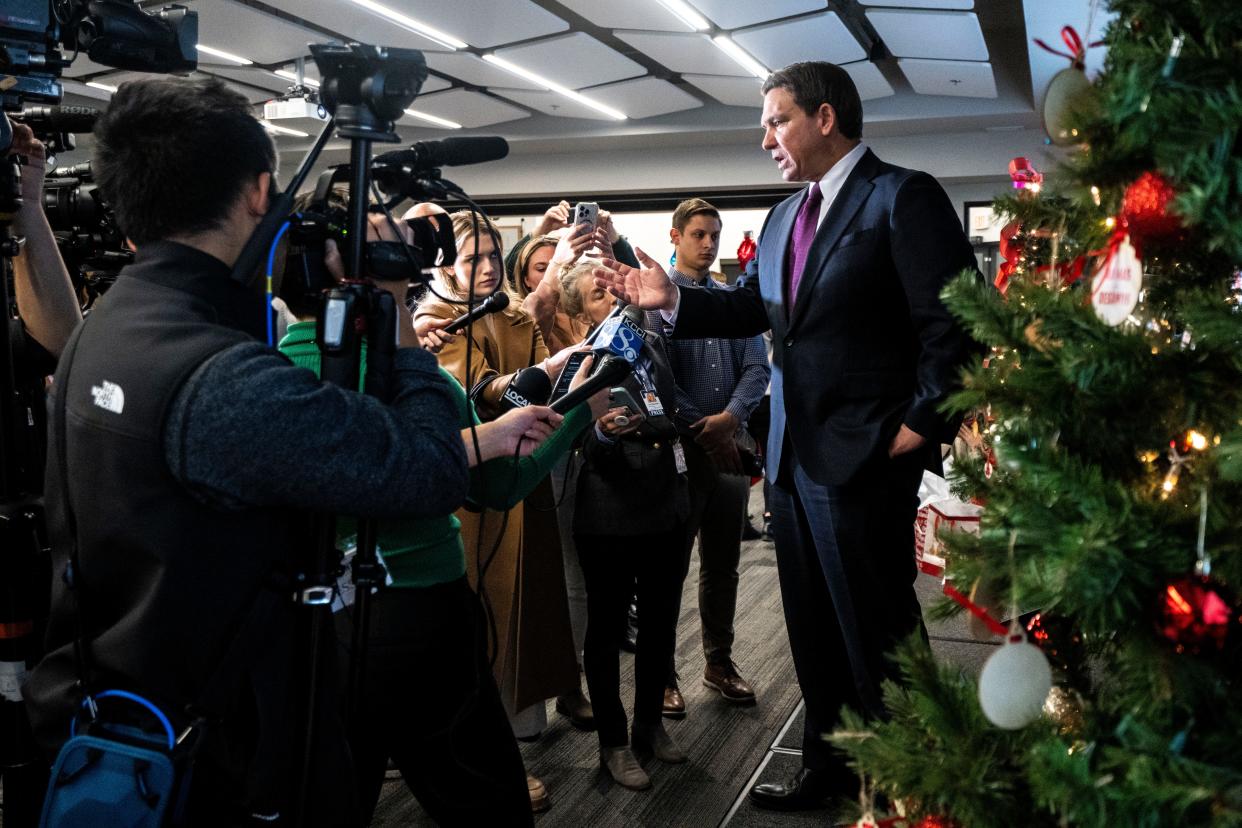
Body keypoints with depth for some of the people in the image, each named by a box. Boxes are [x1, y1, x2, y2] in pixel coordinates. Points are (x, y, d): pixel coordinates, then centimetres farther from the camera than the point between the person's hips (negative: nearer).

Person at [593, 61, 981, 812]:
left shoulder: (903, 195, -11)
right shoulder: (784, 218, 15)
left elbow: (955, 321, -15)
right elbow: (755, 308, 15)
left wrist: (922, 422, -15)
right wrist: (672, 298, 3)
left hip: (864, 456, -8)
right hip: (793, 456, 8)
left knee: (875, 629, 5)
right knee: (814, 628, 18)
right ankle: (830, 765, 36)